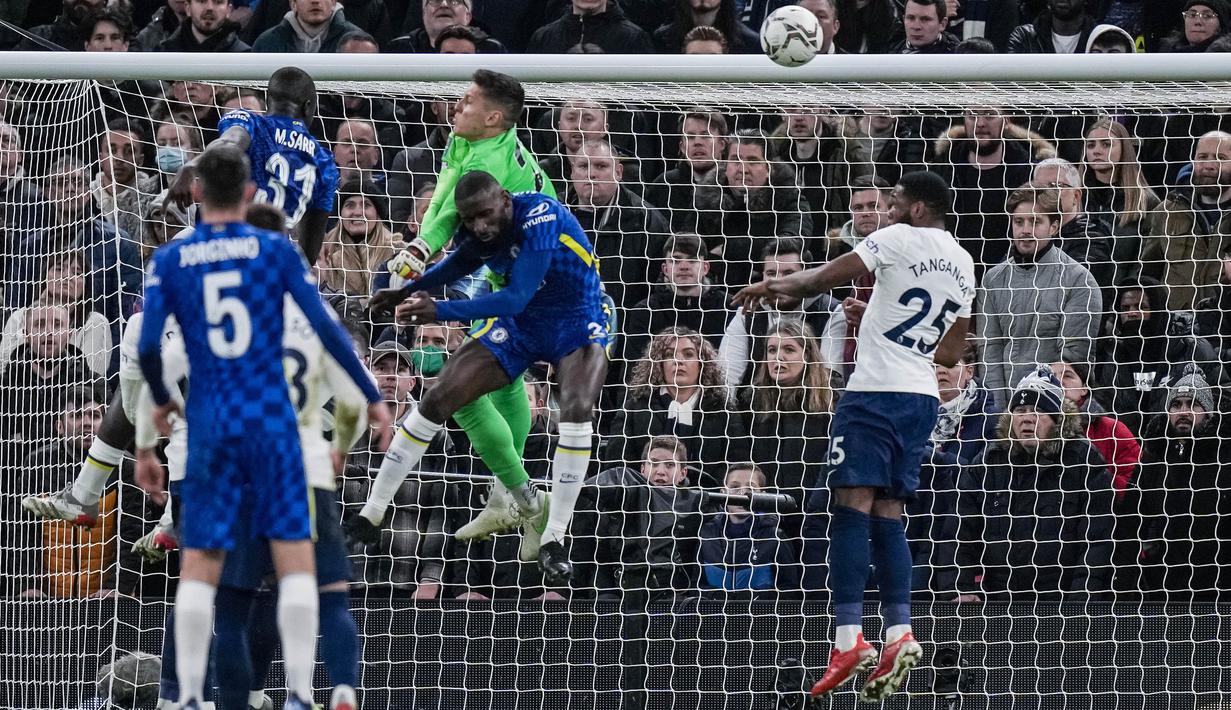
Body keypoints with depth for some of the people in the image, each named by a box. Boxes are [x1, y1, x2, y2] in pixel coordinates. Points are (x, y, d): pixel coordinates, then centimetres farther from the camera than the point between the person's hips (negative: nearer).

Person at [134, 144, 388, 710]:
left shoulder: (169, 261, 3)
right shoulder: (277, 251, 0)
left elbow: (147, 348, -3)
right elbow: (327, 329, -4)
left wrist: (161, 401, 16)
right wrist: (371, 396, 5)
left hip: (210, 427, 1)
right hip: (272, 420, -1)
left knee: (198, 567, 4)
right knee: (295, 559, 1)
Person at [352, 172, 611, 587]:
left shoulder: (540, 218, -32)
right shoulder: (476, 236, -13)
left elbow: (515, 298, -38)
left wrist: (442, 311, -42)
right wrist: (405, 290, -13)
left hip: (577, 322, -5)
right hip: (518, 325, 5)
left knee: (577, 408, -32)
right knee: (437, 400, -3)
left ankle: (554, 541, -21)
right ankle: (371, 515, 9)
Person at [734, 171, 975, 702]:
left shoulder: (900, 239, -5)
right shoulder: (962, 265, 17)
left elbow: (829, 276, -10)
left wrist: (772, 286, 4)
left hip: (876, 389, -7)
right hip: (922, 395, 7)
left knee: (852, 506, -9)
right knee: (888, 517, 10)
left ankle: (849, 638, -17)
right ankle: (899, 634, -2)